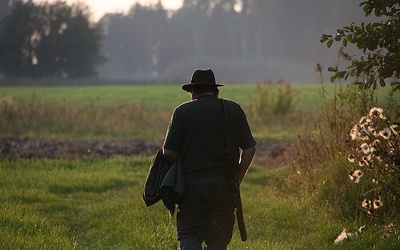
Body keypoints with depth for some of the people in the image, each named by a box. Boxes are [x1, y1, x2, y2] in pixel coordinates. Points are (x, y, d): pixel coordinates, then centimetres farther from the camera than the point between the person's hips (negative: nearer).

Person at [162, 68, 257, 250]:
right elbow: (249, 149, 5)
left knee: (189, 235, 4)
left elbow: (168, 152, -7)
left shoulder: (182, 112, -2)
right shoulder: (234, 110, 6)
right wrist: (237, 179, 12)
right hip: (224, 185, 2)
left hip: (192, 184, -2)